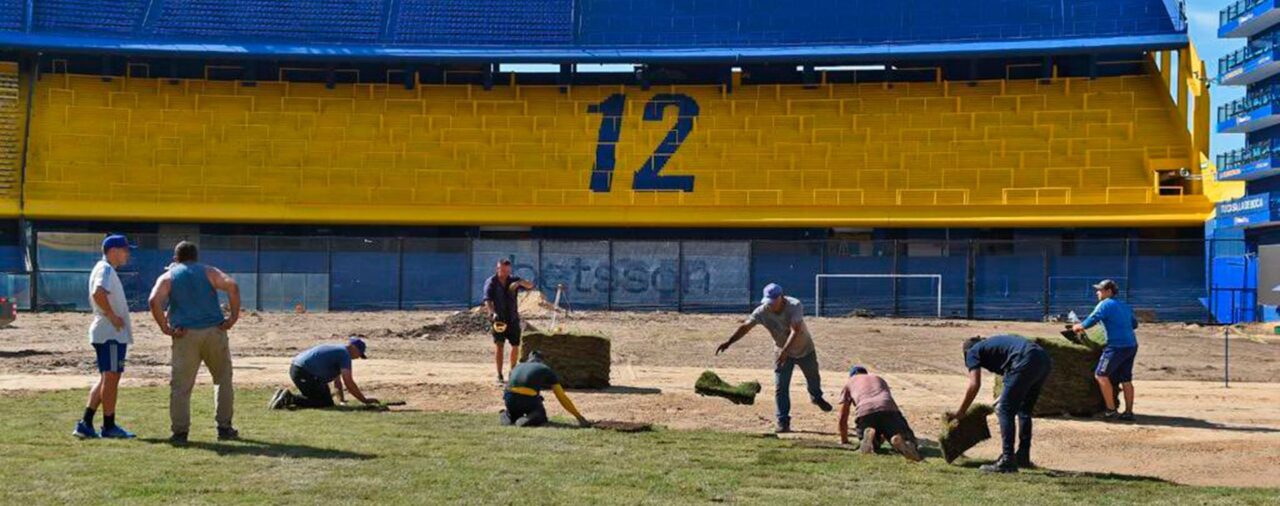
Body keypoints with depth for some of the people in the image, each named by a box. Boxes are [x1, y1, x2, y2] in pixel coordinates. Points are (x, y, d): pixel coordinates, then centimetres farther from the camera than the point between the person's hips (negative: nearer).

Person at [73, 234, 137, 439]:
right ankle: (109, 426, 1)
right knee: (111, 377, -4)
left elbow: (97, 295, 24)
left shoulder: (105, 269, 19)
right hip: (111, 333, -10)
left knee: (107, 379, 12)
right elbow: (98, 293, -30)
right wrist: (112, 316, -22)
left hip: (111, 332, 10)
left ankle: (86, 423, 10)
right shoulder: (106, 269, -12)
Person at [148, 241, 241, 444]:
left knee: (180, 385, 3)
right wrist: (233, 317, -5)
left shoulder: (167, 277, 12)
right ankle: (224, 427, 12)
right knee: (223, 379, 13)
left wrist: (165, 328, -4)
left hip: (185, 335, -1)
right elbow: (232, 286, -7)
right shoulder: (209, 272, 12)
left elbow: (154, 301, -8)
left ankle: (180, 432, -1)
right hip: (214, 331, 1)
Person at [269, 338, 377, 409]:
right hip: (305, 374, -10)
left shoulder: (336, 349, 23)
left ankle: (286, 397, 13)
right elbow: (348, 382, -15)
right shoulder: (345, 354, -7)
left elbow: (337, 379, 30)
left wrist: (341, 399, 32)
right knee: (327, 403, -8)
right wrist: (364, 400, -10)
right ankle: (291, 399, -15)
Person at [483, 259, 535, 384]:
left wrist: (520, 282, -27)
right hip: (499, 319, -4)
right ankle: (499, 375, -9)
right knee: (499, 345, -11)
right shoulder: (491, 282, -7)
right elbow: (487, 300, -17)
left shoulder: (513, 280, 2)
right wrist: (493, 313, -35)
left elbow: (530, 286, -6)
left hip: (513, 318, 4)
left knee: (515, 345, 9)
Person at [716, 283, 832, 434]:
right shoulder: (762, 311, -25)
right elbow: (745, 327, -30)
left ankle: (817, 397, 55)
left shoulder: (794, 306, -33)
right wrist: (728, 342, -43)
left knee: (813, 377, 22)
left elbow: (796, 331, -41)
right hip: (781, 351, 1)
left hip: (805, 349, -1)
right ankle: (783, 422, 0)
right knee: (780, 387, -8)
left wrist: (785, 351, -52)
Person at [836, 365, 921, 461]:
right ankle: (899, 440, -27)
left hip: (865, 413, -1)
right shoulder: (879, 379, 42)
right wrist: (883, 435, 62)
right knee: (908, 441, 9)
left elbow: (842, 419, 28)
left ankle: (869, 435, -17)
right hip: (889, 410, 1)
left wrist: (844, 441, 41)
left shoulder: (849, 383, 33)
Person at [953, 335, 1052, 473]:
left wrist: (960, 411, 11)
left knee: (1005, 411, 0)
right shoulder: (992, 344, 36)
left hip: (1027, 362, -8)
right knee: (1024, 411, 21)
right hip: (1044, 359, 8)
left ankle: (1007, 461, -3)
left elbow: (975, 385, 4)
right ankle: (1023, 457, 25)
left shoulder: (972, 351, 15)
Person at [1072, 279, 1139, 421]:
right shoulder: (1124, 306, 19)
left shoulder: (1105, 304, -6)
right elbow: (1134, 324, 25)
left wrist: (1079, 327, 3)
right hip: (1132, 345, 9)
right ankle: (1129, 412, 11)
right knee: (1126, 379, 12)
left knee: (1101, 375, -5)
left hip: (1117, 346, -9)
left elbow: (1091, 320, -14)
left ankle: (1111, 410, -7)